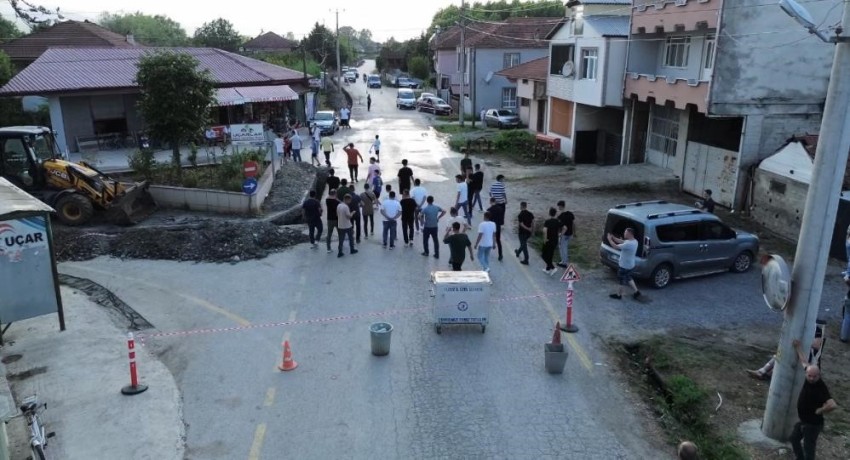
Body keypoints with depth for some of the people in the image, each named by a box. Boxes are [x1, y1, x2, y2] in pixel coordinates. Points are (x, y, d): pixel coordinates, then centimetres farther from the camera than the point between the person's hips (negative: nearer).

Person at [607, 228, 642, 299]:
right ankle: (637, 292, 33)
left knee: (621, 280, 11)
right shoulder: (634, 241, -1)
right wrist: (612, 237, 0)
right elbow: (621, 241, 9)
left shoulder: (629, 244, -33)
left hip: (624, 266, -9)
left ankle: (618, 295, 28)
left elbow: (616, 246, -27)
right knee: (628, 278, 27)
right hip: (630, 265, 9)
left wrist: (609, 239, -14)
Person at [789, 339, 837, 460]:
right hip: (803, 420, 9)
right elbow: (804, 361, 10)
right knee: (794, 438, 23)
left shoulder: (821, 388, -29)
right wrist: (797, 348, 21)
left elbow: (832, 405, -41)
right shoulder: (809, 374, -8)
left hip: (813, 424, -9)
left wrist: (819, 411, -25)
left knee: (809, 449, 1)